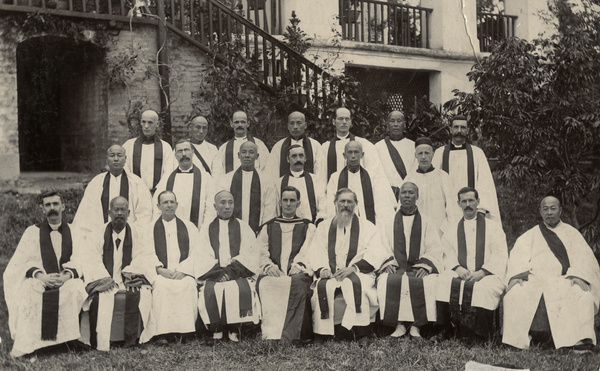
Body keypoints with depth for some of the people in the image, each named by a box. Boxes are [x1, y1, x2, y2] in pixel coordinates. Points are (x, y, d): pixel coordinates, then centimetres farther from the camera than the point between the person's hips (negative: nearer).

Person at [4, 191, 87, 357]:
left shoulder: (74, 233, 14)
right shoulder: (32, 232, 12)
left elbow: (79, 262, 1)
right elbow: (22, 261, 0)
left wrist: (66, 276, -22)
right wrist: (40, 275, -21)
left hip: (66, 281, 0)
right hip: (38, 281, 0)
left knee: (76, 289, -34)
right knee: (28, 293, -35)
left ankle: (68, 341, -26)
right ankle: (26, 344, -29)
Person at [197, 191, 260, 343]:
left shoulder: (243, 227, 15)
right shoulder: (206, 229, 18)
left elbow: (248, 254, 3)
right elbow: (203, 256, 7)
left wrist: (231, 270, -13)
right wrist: (218, 271, -12)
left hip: (238, 273, -1)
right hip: (215, 273, 1)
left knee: (242, 290, -33)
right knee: (211, 290, -32)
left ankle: (233, 329, -18)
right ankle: (216, 330, -20)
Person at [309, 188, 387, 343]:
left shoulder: (367, 227, 12)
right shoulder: (324, 227, 20)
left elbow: (376, 253, -1)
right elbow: (317, 252, 11)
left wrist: (354, 267, -16)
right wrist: (322, 268, -11)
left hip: (358, 273, -2)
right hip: (330, 274, 2)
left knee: (354, 284, -36)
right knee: (322, 287, -31)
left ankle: (361, 333, -32)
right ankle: (321, 333, -22)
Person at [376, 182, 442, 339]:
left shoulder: (426, 223, 14)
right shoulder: (390, 223, 18)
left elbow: (434, 249, 5)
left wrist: (424, 266, -13)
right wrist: (389, 264, -11)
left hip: (419, 268, -1)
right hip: (396, 268, 1)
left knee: (427, 283, -33)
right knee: (387, 282, -32)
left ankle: (416, 326, -27)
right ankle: (399, 325, -28)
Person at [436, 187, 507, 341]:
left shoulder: (493, 226, 15)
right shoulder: (452, 230, 23)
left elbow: (500, 255, 3)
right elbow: (448, 255, 10)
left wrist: (481, 272, -13)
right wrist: (458, 268, -13)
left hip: (487, 275, -2)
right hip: (459, 274, 2)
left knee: (485, 288, -36)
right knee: (444, 282, -31)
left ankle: (478, 336, -28)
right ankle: (447, 332, -27)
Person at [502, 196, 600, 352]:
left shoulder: (572, 233, 19)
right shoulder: (530, 235, 21)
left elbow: (583, 257, 4)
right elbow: (518, 256, 5)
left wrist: (577, 275, -18)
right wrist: (517, 274, -18)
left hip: (565, 280, -1)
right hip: (535, 281, 1)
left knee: (583, 295, -32)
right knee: (514, 294, -29)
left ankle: (582, 340, -28)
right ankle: (518, 339, -23)